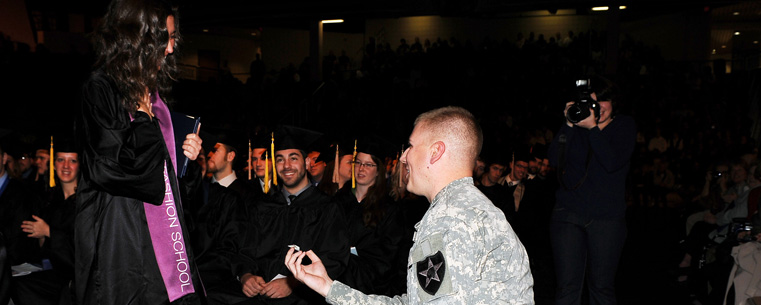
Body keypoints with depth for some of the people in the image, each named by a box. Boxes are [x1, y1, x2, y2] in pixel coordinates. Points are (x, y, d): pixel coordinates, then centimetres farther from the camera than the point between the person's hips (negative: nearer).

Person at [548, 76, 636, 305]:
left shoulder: (625, 126, 4)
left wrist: (593, 128, -20)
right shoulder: (576, 126, 7)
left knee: (602, 286, 7)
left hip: (607, 217, -1)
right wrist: (568, 125, -14)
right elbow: (555, 160, -6)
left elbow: (613, 163, -14)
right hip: (568, 213, 1)